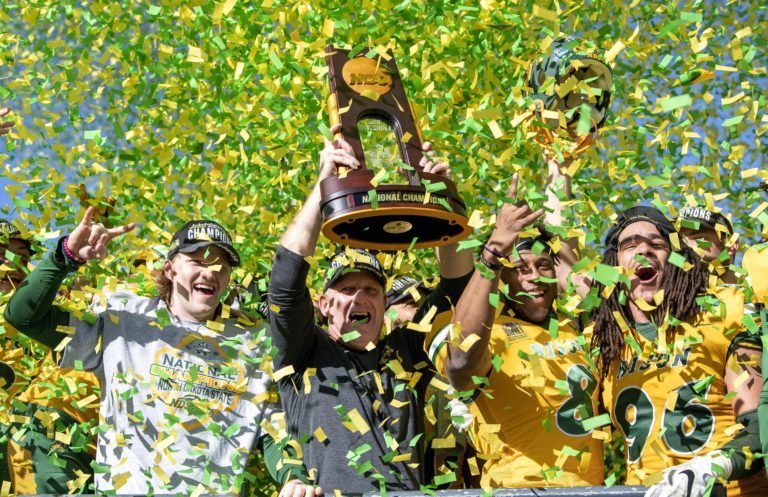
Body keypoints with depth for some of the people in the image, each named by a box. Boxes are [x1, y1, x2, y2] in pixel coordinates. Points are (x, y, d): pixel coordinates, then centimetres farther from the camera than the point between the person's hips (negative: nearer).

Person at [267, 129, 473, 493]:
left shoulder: (406, 353, 18)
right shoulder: (304, 356, 11)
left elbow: (456, 285, 14)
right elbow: (286, 279, -1)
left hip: (409, 490, 2)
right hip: (327, 493, -2)